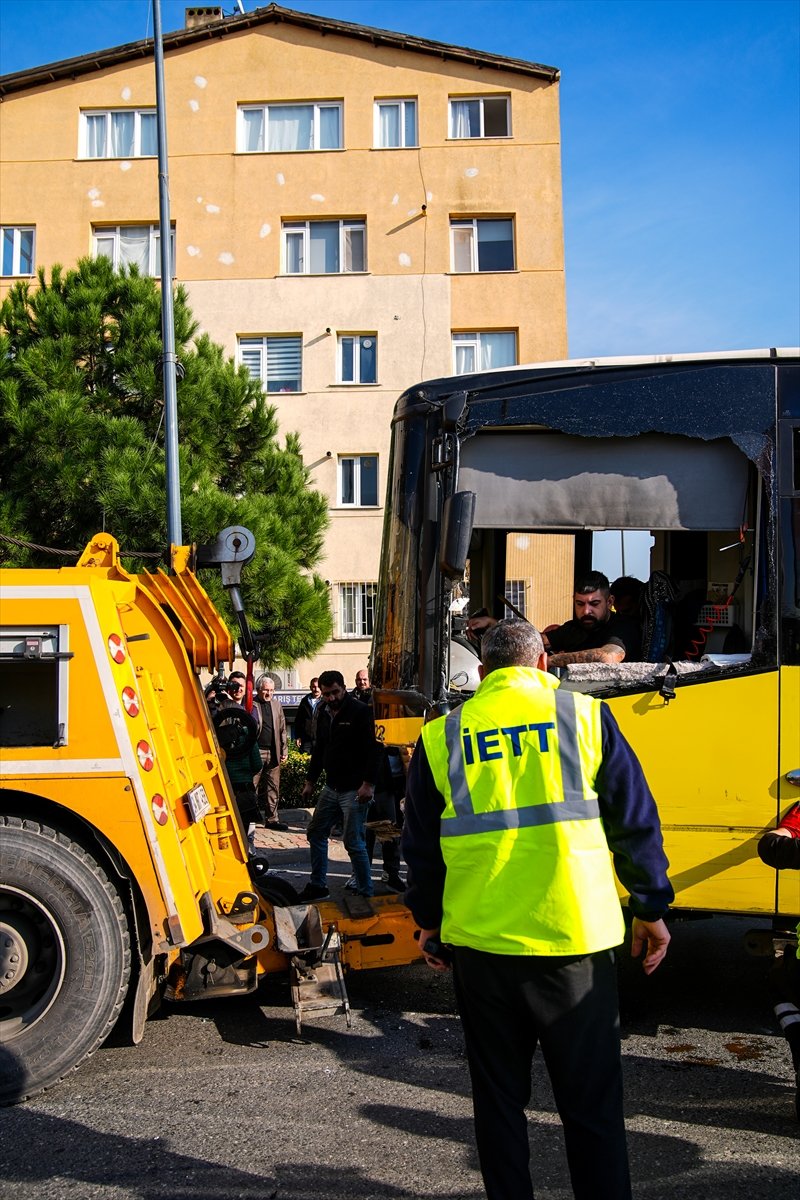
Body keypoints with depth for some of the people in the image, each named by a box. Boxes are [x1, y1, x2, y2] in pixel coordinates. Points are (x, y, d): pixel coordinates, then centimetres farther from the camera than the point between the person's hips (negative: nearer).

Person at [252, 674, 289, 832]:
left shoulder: (276, 704, 14)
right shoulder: (251, 704, -5)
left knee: (273, 788, 9)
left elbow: (282, 729, 17)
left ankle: (272, 819, 17)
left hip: (273, 753, 5)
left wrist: (284, 750, 12)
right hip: (256, 752, -5)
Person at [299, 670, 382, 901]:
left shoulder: (360, 712, -12)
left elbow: (373, 750, -17)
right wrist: (310, 781, 20)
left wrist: (368, 784, -22)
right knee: (315, 833, 14)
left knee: (353, 842, -7)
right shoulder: (324, 714, 12)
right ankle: (317, 886, 26)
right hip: (331, 787, 8)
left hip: (354, 789, -8)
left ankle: (366, 892, 4)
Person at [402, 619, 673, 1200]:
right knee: (592, 1103, 8)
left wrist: (428, 920, 23)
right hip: (575, 934, -1)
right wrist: (651, 908, 12)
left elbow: (421, 842, 10)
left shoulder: (442, 736, 5)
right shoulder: (585, 715, 1)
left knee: (499, 1097, 15)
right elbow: (635, 820, 2)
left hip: (480, 940, 2)